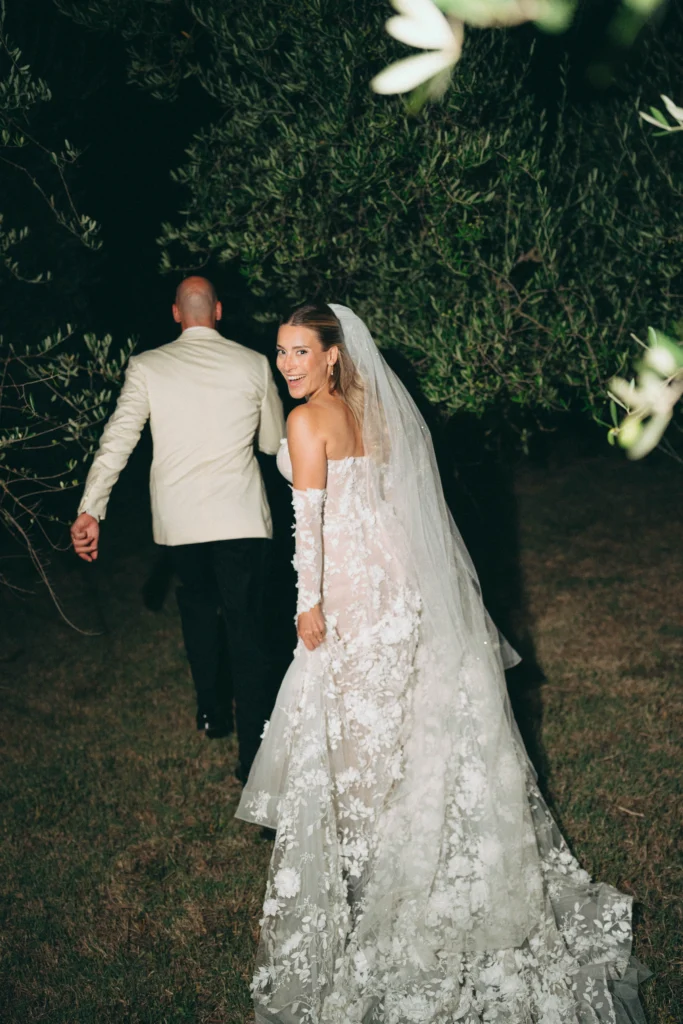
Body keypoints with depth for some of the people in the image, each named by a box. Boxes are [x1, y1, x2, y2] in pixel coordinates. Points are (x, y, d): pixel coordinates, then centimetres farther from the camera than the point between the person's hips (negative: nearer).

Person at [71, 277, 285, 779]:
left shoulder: (147, 367, 0)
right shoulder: (254, 364, 0)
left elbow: (117, 440, -8)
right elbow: (275, 442, 9)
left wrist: (90, 511, -11)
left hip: (177, 520, 2)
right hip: (241, 518, -2)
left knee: (198, 605, 26)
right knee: (247, 630, 2)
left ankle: (212, 712, 38)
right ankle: (256, 752, 1)